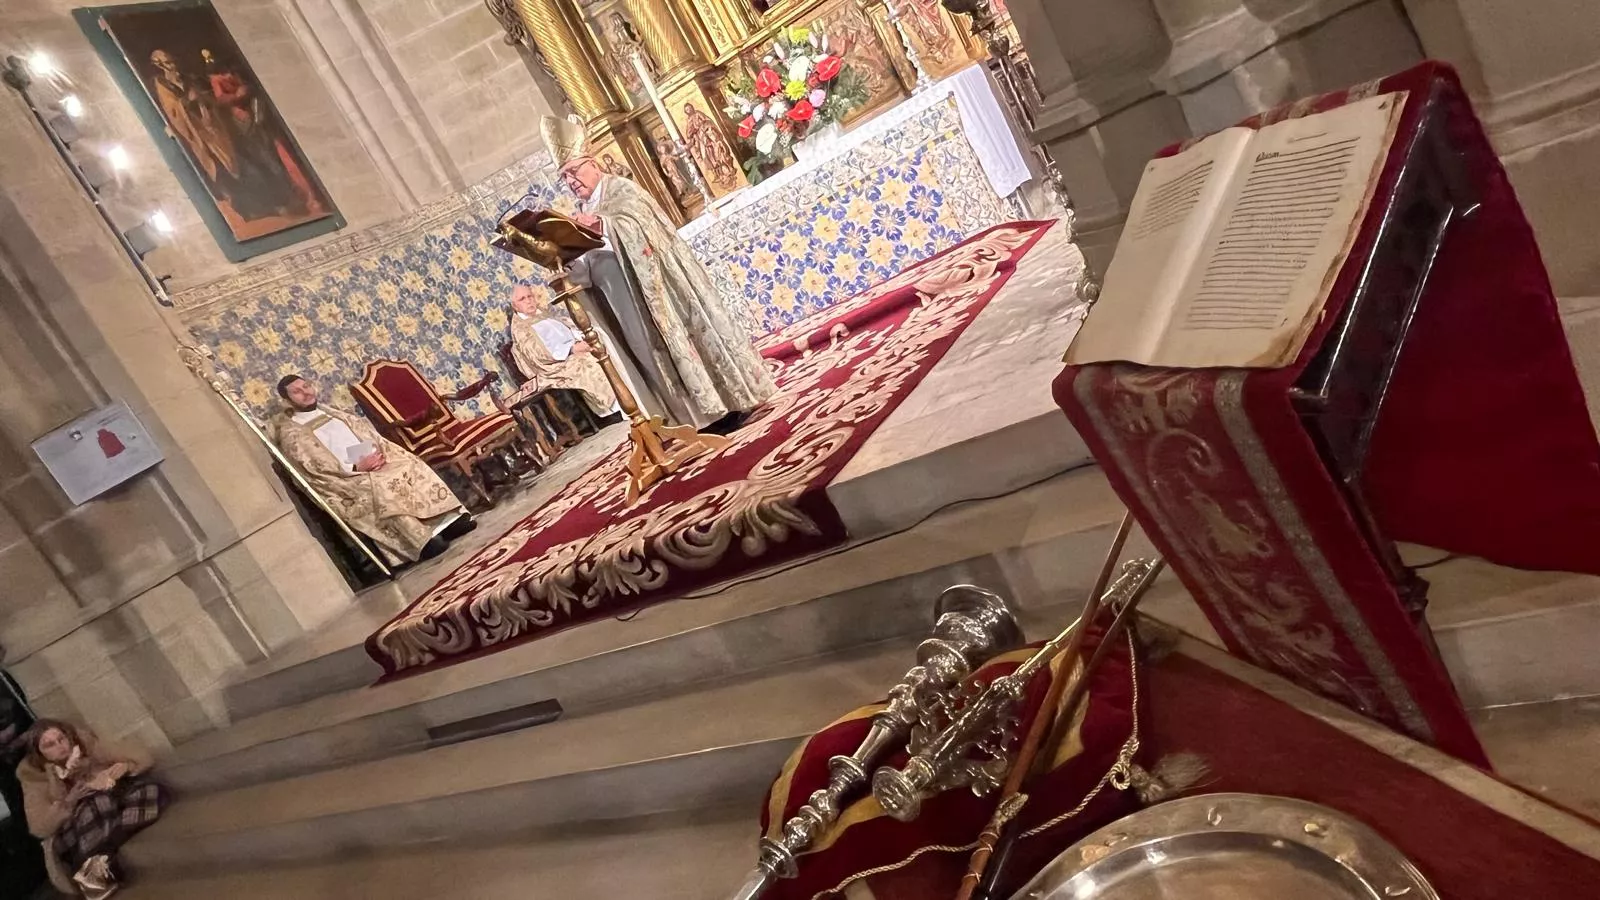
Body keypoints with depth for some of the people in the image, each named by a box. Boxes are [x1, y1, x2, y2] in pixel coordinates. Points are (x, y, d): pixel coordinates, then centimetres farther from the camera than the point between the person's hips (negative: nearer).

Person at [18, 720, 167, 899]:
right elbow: (39, 828, -12)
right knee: (100, 802, -40)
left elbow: (143, 758, 5)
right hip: (76, 832, -3)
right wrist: (72, 798, -24)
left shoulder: (86, 745, 3)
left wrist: (123, 767, -17)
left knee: (152, 790, -33)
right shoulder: (34, 775, -1)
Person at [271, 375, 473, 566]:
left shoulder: (333, 413, 25)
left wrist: (379, 452, -6)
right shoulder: (291, 433, 4)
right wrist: (356, 468, -19)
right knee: (380, 488, -35)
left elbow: (367, 432, 18)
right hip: (344, 479, -6)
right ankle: (423, 541, -45)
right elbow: (315, 470, -9)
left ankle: (448, 518, -28)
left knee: (410, 465, -20)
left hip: (373, 461, 6)